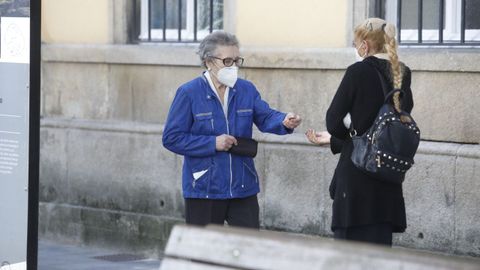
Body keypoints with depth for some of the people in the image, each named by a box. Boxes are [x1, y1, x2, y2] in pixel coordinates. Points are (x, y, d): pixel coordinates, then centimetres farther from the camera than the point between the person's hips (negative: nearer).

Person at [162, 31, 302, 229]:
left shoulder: (246, 90, 7)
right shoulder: (188, 93, -8)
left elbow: (265, 117, -1)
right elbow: (171, 138, -10)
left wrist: (285, 122, -24)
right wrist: (212, 143, -17)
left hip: (243, 188, 4)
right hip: (203, 190, -4)